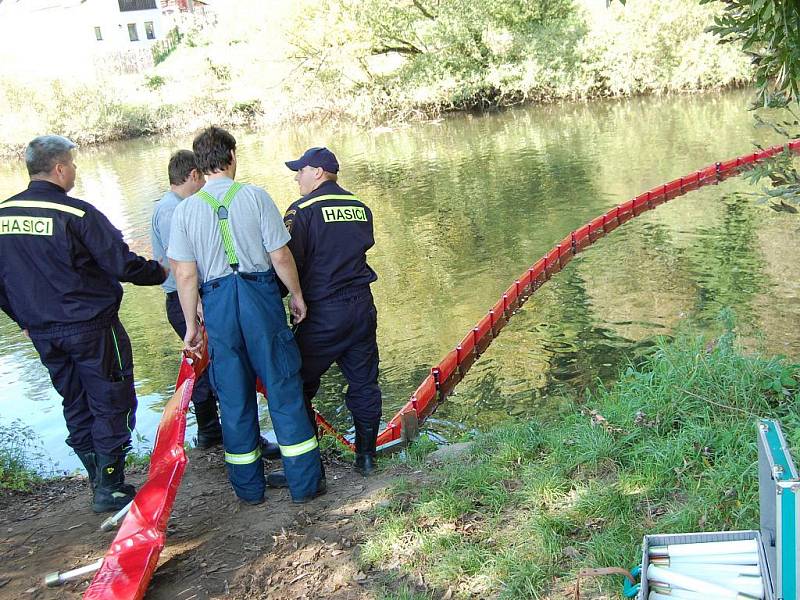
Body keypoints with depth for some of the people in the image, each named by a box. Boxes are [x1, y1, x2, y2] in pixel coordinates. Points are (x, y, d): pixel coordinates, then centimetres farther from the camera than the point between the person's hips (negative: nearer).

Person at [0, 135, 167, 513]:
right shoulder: (76, 214, -17)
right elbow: (124, 265, -15)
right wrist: (161, 272, 3)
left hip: (42, 333, 6)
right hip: (91, 327, -6)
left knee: (76, 407, 17)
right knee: (112, 405, 6)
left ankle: (100, 482, 26)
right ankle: (110, 488, 8)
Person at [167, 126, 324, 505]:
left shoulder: (185, 210, -1)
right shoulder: (255, 197, -6)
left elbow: (185, 275, -2)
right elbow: (280, 255, -6)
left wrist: (191, 324, 7)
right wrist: (297, 295, 8)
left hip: (217, 306, 2)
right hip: (260, 298, -2)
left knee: (233, 396, 12)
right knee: (283, 389, 7)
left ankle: (248, 488, 23)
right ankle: (304, 483, 14)